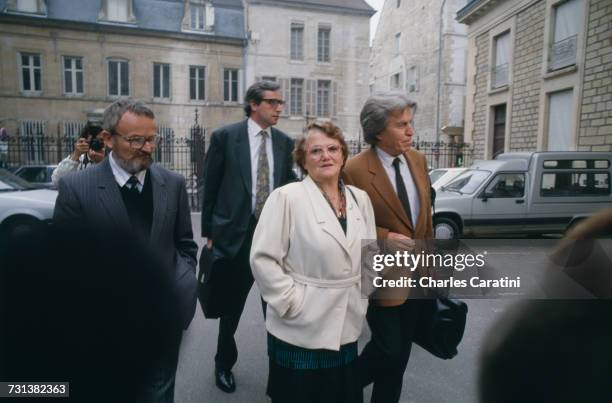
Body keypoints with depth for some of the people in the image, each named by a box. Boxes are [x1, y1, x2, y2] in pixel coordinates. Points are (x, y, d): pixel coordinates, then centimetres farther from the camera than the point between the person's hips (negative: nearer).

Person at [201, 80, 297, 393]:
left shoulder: (285, 142, 6)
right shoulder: (225, 136, -4)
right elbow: (210, 186, -1)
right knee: (232, 306, 14)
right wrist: (209, 231, 0)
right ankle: (224, 363, 39)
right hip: (236, 234, -2)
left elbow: (288, 184, 11)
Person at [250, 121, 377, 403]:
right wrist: (292, 303, -15)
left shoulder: (360, 199, 4)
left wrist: (363, 298, 5)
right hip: (302, 331, -5)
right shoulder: (286, 198, -13)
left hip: (346, 330, 5)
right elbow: (262, 258, -15)